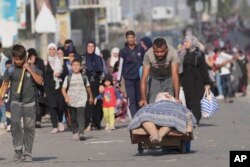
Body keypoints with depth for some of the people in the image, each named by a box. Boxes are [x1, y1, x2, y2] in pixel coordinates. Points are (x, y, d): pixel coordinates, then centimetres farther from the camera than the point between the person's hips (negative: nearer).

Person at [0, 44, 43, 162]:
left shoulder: (32, 68, 2)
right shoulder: (11, 70, 1)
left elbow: (40, 81, -5)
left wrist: (30, 70, -12)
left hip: (30, 102, 1)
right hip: (16, 102, -1)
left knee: (29, 127, 1)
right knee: (15, 122, -21)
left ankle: (27, 153, 9)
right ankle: (18, 149, -13)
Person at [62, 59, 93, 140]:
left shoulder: (84, 77, 5)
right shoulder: (68, 77, 3)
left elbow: (88, 87, 19)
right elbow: (63, 89, 1)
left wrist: (90, 97, 28)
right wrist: (66, 96, -15)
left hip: (81, 100, -1)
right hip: (71, 101, 1)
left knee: (81, 116, -16)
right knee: (73, 118, 7)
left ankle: (81, 133, -23)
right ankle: (75, 133, 20)